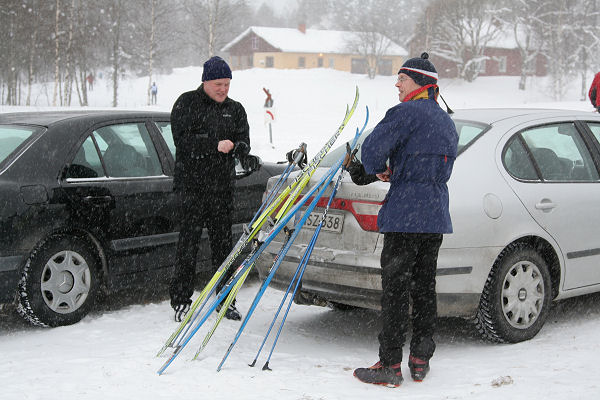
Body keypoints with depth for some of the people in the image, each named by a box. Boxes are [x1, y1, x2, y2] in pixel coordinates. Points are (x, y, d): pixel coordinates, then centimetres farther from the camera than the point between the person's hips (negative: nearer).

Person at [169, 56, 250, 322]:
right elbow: (183, 140, -12)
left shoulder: (235, 109, 14)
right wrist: (216, 146, -20)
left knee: (223, 243, 8)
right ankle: (181, 301, 4)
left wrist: (233, 146, -17)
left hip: (223, 186, 4)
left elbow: (244, 144, 7)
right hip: (192, 183, -4)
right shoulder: (187, 103, 1)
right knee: (188, 242, -3)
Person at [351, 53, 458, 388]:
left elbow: (374, 148, -18)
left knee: (395, 288, -4)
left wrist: (376, 170, 4)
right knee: (424, 287, 14)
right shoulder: (447, 122, 19)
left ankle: (390, 366, -1)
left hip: (405, 216, -8)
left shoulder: (408, 112, -10)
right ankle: (421, 360, 20)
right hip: (436, 216, 8)